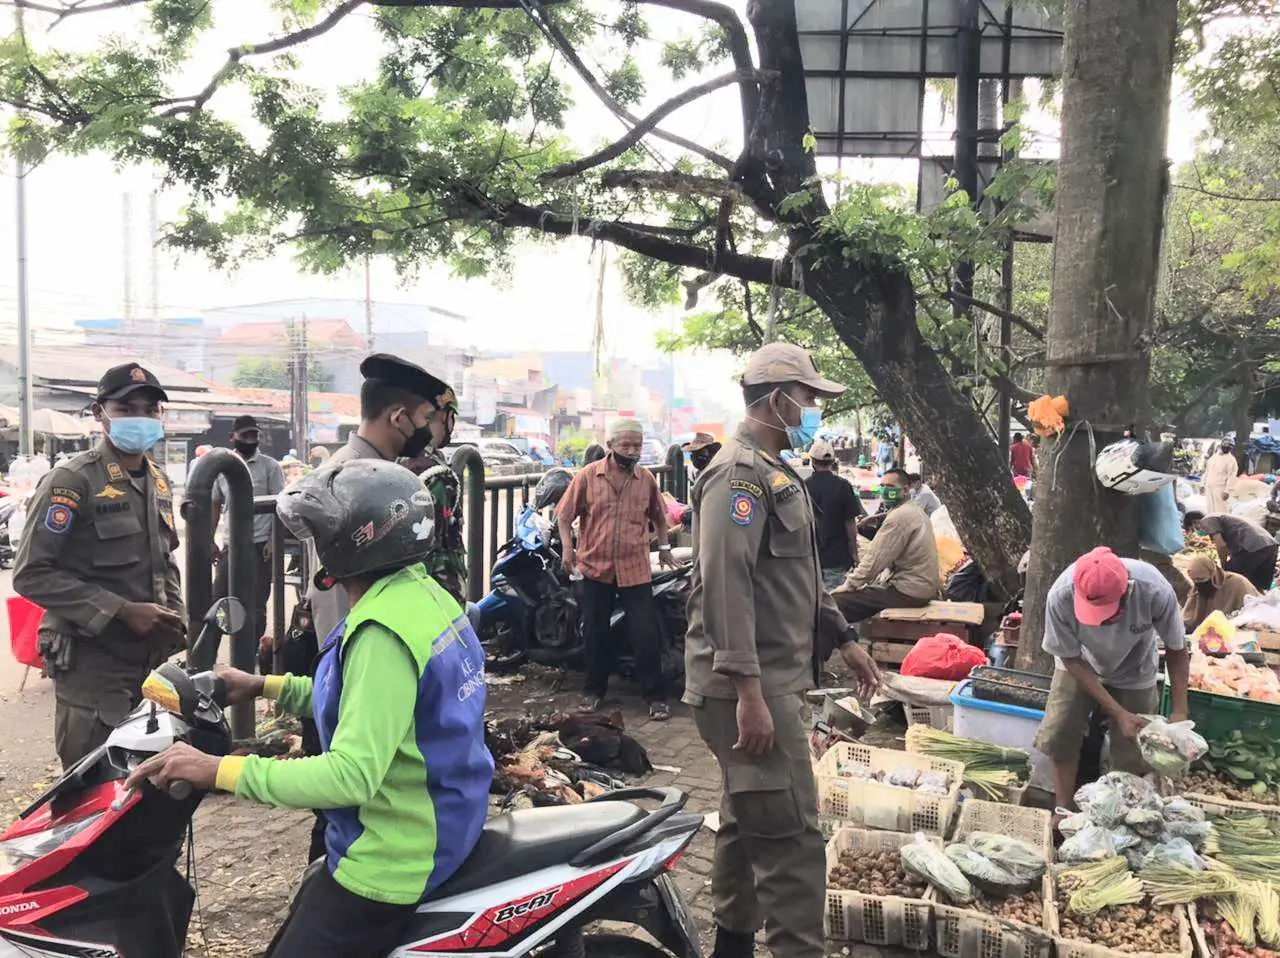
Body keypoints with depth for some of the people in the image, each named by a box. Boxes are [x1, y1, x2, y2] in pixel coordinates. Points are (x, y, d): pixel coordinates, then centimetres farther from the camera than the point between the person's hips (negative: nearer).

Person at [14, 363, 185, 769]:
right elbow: (32, 574, -15)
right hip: (93, 664, -7)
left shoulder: (158, 481, 13)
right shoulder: (71, 481, -11)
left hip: (156, 657, 7)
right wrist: (121, 611, -19)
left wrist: (175, 619, 10)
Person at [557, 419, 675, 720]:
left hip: (635, 569, 0)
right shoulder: (588, 476, -5)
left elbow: (658, 515, 18)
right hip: (596, 567, 0)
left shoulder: (647, 479, 2)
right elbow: (564, 515, 0)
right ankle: (594, 690, 28)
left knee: (647, 633, -1)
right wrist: (567, 548, -10)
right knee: (595, 633, 11)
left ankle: (655, 696, 10)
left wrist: (663, 547, 18)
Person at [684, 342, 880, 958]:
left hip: (773, 679, 11)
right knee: (792, 837, -9)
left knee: (748, 821, 18)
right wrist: (749, 693, -27)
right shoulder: (740, 473, -15)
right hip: (752, 687, -11)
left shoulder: (775, 473, 19)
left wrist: (842, 638, 24)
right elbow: (725, 585, -24)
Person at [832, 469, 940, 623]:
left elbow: (875, 559, -16)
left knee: (836, 601, -16)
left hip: (909, 592, -11)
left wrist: (847, 586, -9)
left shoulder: (899, 516, -16)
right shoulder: (914, 510, 17)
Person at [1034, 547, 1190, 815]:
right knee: (1057, 737, -6)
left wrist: (1179, 713, -24)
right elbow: (1071, 659, -22)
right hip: (1080, 667, 0)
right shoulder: (1060, 596, -37)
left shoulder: (1156, 592, -37)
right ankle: (1064, 811, 14)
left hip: (1133, 675, 0)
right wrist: (1119, 713, -27)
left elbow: (1177, 651, -17)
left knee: (1132, 755, -1)